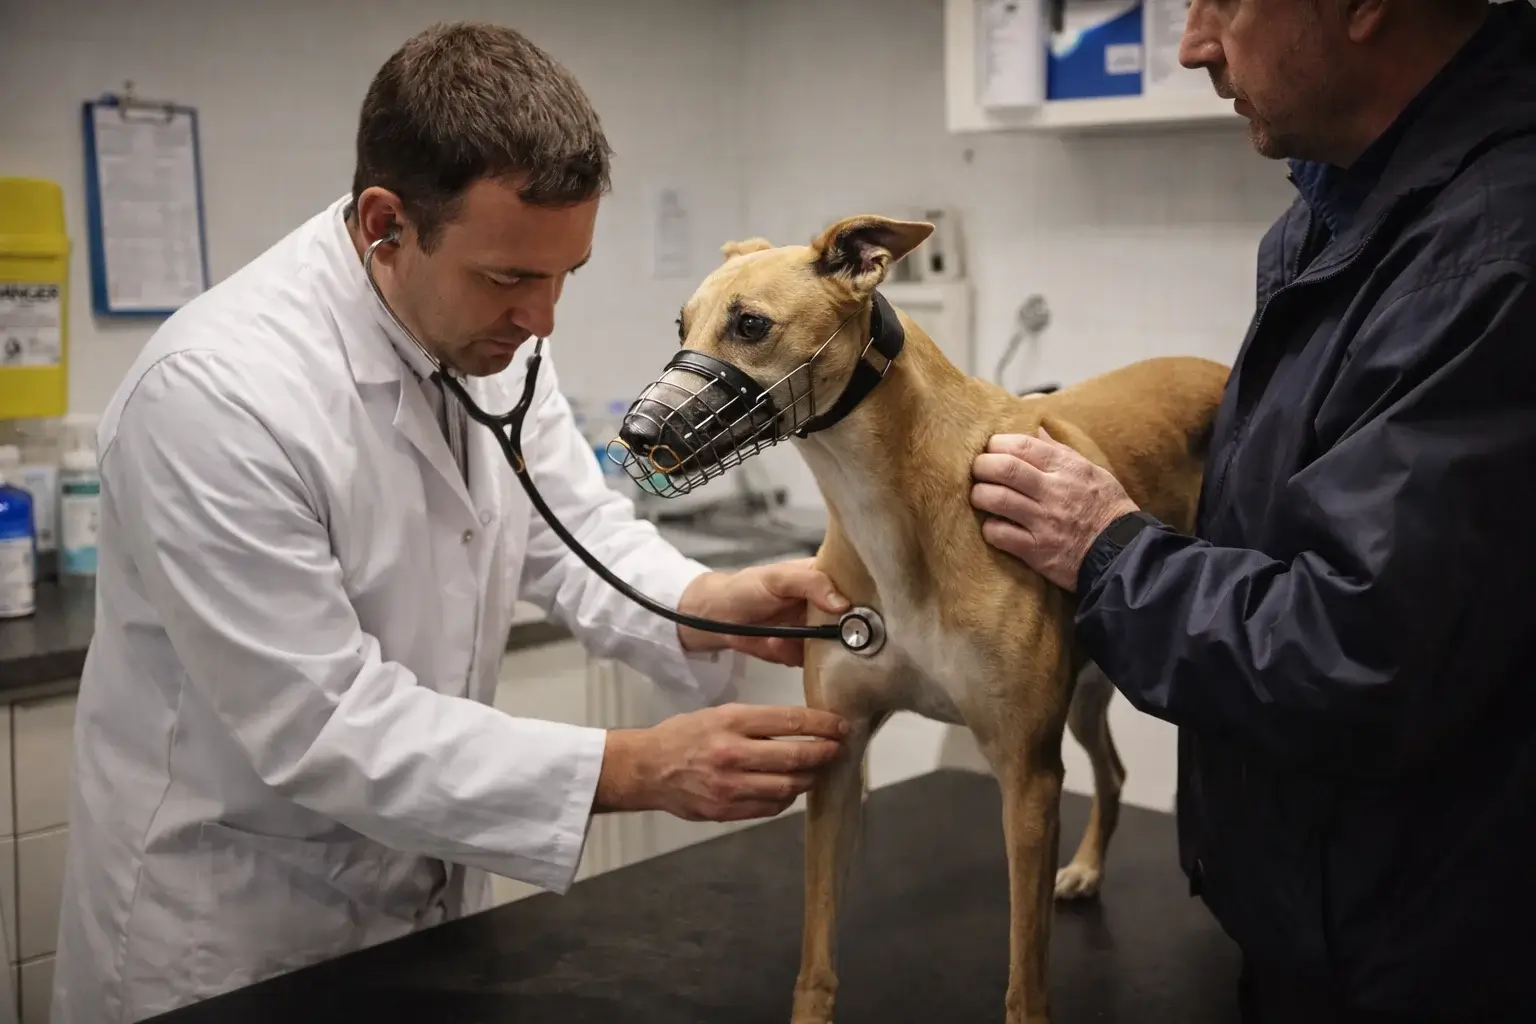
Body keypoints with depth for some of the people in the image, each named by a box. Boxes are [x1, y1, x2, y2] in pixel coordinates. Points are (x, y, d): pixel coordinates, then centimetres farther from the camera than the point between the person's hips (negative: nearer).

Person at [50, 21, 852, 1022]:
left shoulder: (487, 331, -7)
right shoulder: (215, 392, -29)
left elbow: (575, 529, 1)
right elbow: (324, 727, -28)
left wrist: (708, 605, -21)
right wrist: (635, 769, -30)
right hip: (228, 934, -6)